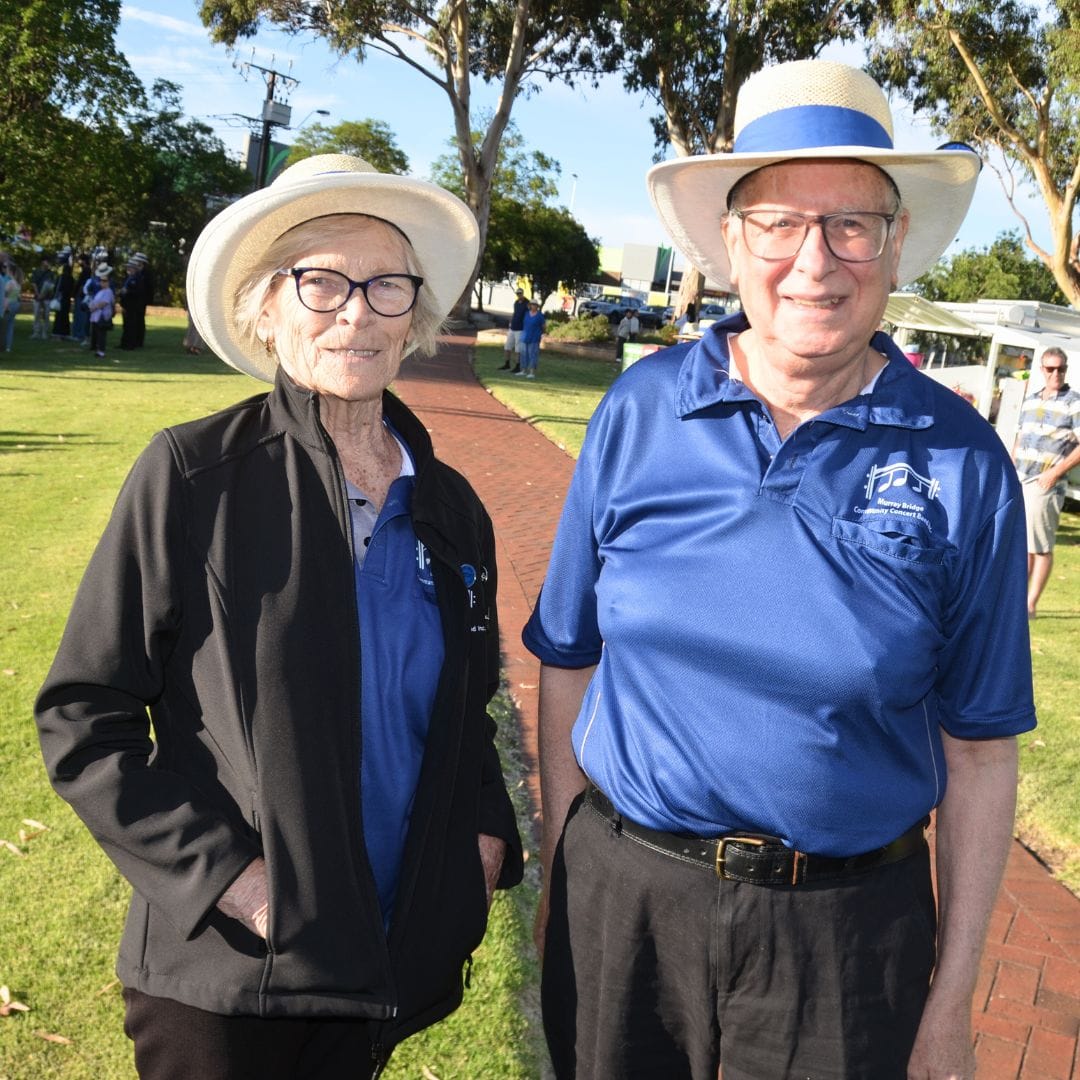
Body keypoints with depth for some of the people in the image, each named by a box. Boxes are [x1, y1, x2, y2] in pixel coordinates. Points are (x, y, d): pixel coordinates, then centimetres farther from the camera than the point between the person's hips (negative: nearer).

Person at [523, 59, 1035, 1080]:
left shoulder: (962, 461, -8)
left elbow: (978, 751, -3)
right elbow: (569, 664, 2)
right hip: (619, 895, 2)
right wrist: (560, 877, 4)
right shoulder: (637, 413, -5)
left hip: (845, 929, -1)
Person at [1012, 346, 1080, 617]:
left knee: (1040, 547, -3)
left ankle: (1030, 605, 3)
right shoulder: (1031, 399, 15)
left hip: (1045, 485, -6)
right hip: (1019, 482, 6)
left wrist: (1055, 472, -17)